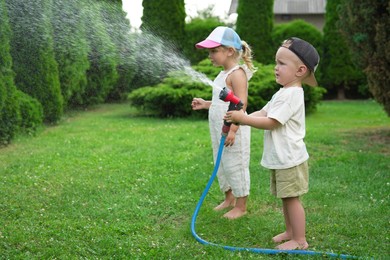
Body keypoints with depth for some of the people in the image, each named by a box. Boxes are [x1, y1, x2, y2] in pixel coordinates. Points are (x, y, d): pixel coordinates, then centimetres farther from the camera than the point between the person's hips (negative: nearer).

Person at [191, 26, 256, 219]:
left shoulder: (237, 74, -16)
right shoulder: (223, 74, 13)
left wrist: (233, 129, -28)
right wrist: (205, 104, 14)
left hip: (233, 130, -10)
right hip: (219, 130, 10)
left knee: (234, 166, 0)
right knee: (221, 165, 18)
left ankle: (241, 206, 13)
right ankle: (229, 198, 35)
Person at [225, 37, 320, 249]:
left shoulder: (291, 94, -20)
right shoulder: (284, 92, 14)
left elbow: (271, 122, -23)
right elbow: (262, 113, 9)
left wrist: (243, 118, -21)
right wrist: (240, 118, -6)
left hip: (289, 158, -10)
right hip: (281, 158, 10)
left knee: (292, 198, -2)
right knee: (286, 198, 18)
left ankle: (300, 240, 7)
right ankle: (290, 231, 31)